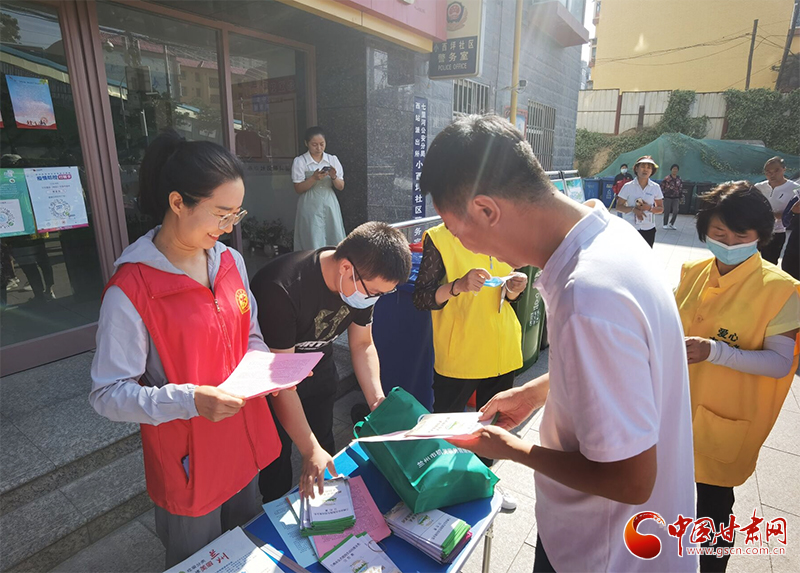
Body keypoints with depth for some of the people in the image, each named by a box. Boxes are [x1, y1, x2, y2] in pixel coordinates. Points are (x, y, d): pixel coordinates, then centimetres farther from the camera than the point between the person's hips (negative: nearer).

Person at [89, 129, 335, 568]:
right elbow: (108, 395, -18)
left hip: (245, 446, 6)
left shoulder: (230, 261, -3)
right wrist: (191, 400, -31)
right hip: (188, 465, -5)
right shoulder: (130, 291, -22)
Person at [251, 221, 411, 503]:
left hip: (318, 365, 5)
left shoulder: (364, 280, -18)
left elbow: (362, 344, -4)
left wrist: (378, 402, -16)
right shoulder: (283, 289, -38)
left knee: (325, 446, 14)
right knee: (276, 456, 6)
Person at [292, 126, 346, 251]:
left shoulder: (333, 160, 8)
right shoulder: (300, 161, -1)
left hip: (330, 206, 3)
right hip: (311, 208, -3)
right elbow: (298, 189, -4)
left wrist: (334, 177, -13)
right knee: (314, 244, -6)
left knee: (335, 242, 2)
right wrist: (314, 178, -18)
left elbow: (341, 187, 8)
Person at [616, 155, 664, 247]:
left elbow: (661, 209, 8)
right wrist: (633, 209, -17)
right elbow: (619, 206, -1)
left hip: (648, 229, 2)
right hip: (630, 229, -2)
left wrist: (649, 208, -13)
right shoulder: (628, 186, -2)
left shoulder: (655, 187, 4)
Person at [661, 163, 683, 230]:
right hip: (667, 197, -3)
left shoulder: (679, 179, 10)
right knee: (667, 212, 1)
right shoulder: (666, 178, -4)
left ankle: (671, 224, 10)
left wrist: (681, 196, 14)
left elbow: (681, 188, 17)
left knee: (675, 211, -8)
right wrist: (662, 195, -6)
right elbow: (662, 187, -3)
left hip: (676, 198, 3)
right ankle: (665, 224, 14)